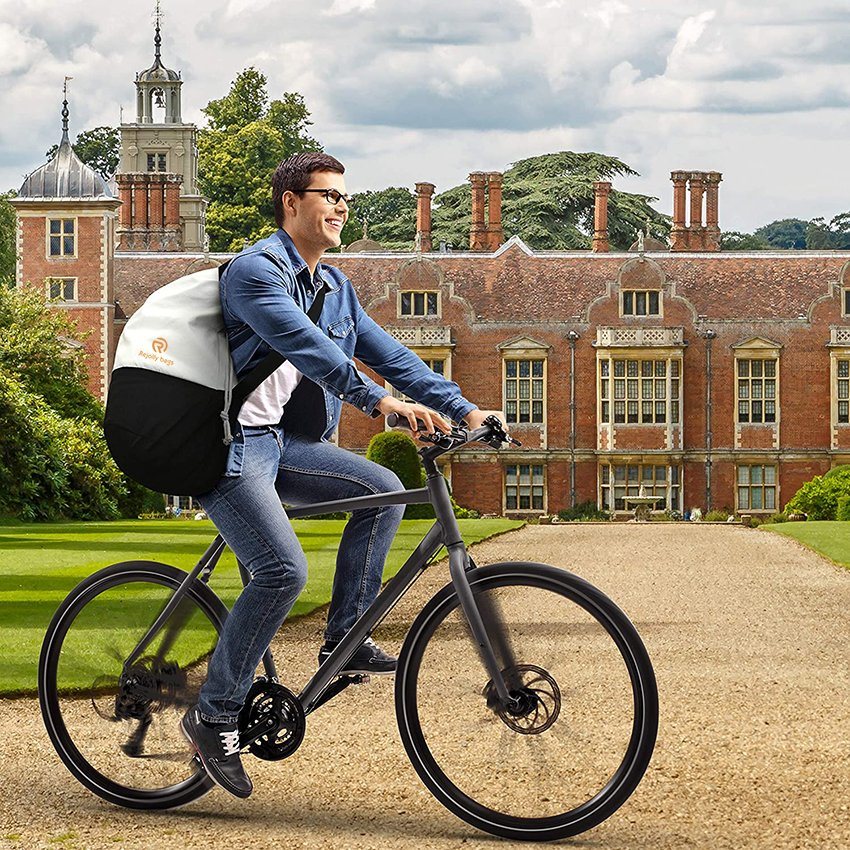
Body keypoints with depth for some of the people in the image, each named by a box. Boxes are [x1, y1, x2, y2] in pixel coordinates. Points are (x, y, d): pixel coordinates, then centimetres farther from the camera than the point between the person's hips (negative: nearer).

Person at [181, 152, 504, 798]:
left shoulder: (334, 286, 15)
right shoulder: (256, 270, -13)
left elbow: (389, 354, 13)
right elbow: (305, 347, -28)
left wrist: (465, 410, 3)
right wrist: (379, 401, -38)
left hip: (284, 445, 9)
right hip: (230, 442, -9)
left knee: (383, 489, -8)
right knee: (283, 570, -23)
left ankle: (345, 639, 0)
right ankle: (214, 715, -12)